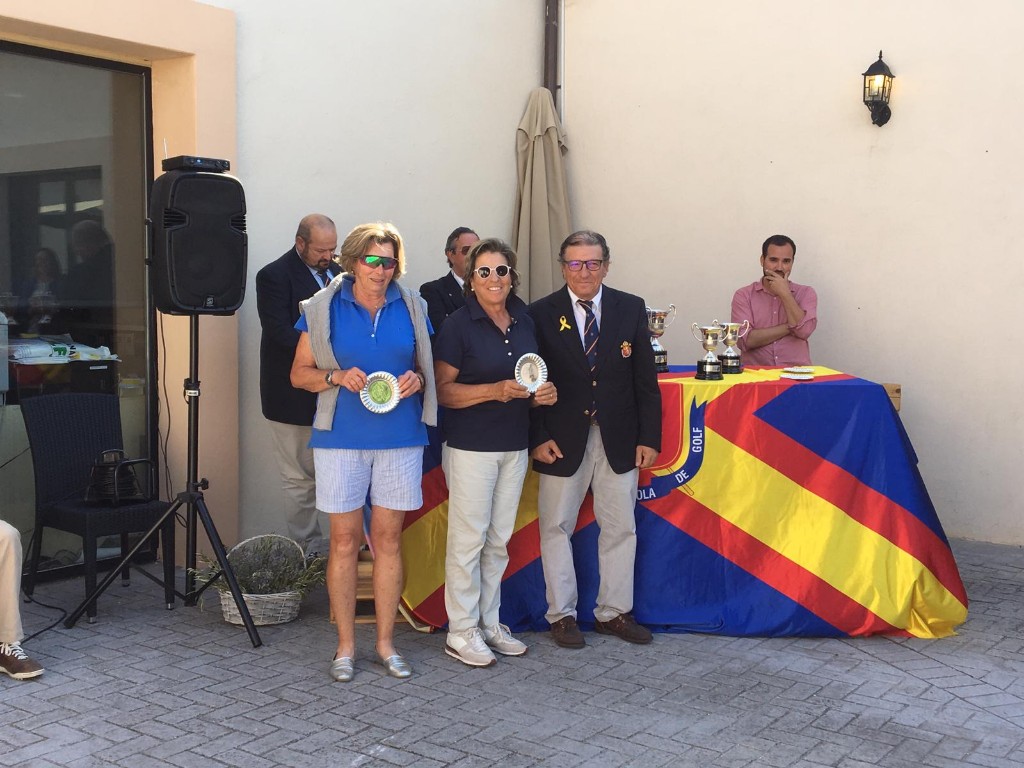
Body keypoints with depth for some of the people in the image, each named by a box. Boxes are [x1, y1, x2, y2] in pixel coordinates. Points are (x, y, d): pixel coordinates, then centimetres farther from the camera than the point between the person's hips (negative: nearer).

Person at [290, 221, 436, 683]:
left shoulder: (411, 308, 8)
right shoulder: (323, 307, 2)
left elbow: (428, 368, 16)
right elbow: (299, 373, 4)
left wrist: (417, 379, -7)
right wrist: (336, 377, -14)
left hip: (400, 437, 2)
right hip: (341, 437, -2)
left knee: (388, 539, 7)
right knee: (345, 540, 2)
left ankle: (386, 644, 18)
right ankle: (345, 647, 14)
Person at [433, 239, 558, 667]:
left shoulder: (525, 321, 9)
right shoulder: (457, 325, -9)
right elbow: (442, 390, -11)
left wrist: (543, 393, 0)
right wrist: (495, 391, -21)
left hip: (515, 445, 6)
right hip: (470, 446, -6)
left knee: (499, 539, 13)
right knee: (468, 538, -1)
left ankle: (489, 623, 24)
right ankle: (461, 631, 10)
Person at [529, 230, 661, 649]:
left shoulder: (631, 309, 1)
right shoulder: (541, 313, -4)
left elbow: (645, 379, 3)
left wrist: (649, 437, -1)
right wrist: (537, 437, -11)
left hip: (618, 438, 2)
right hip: (561, 440, -2)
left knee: (620, 527, 10)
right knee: (556, 527, 7)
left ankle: (614, 611, 25)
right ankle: (562, 615, 21)